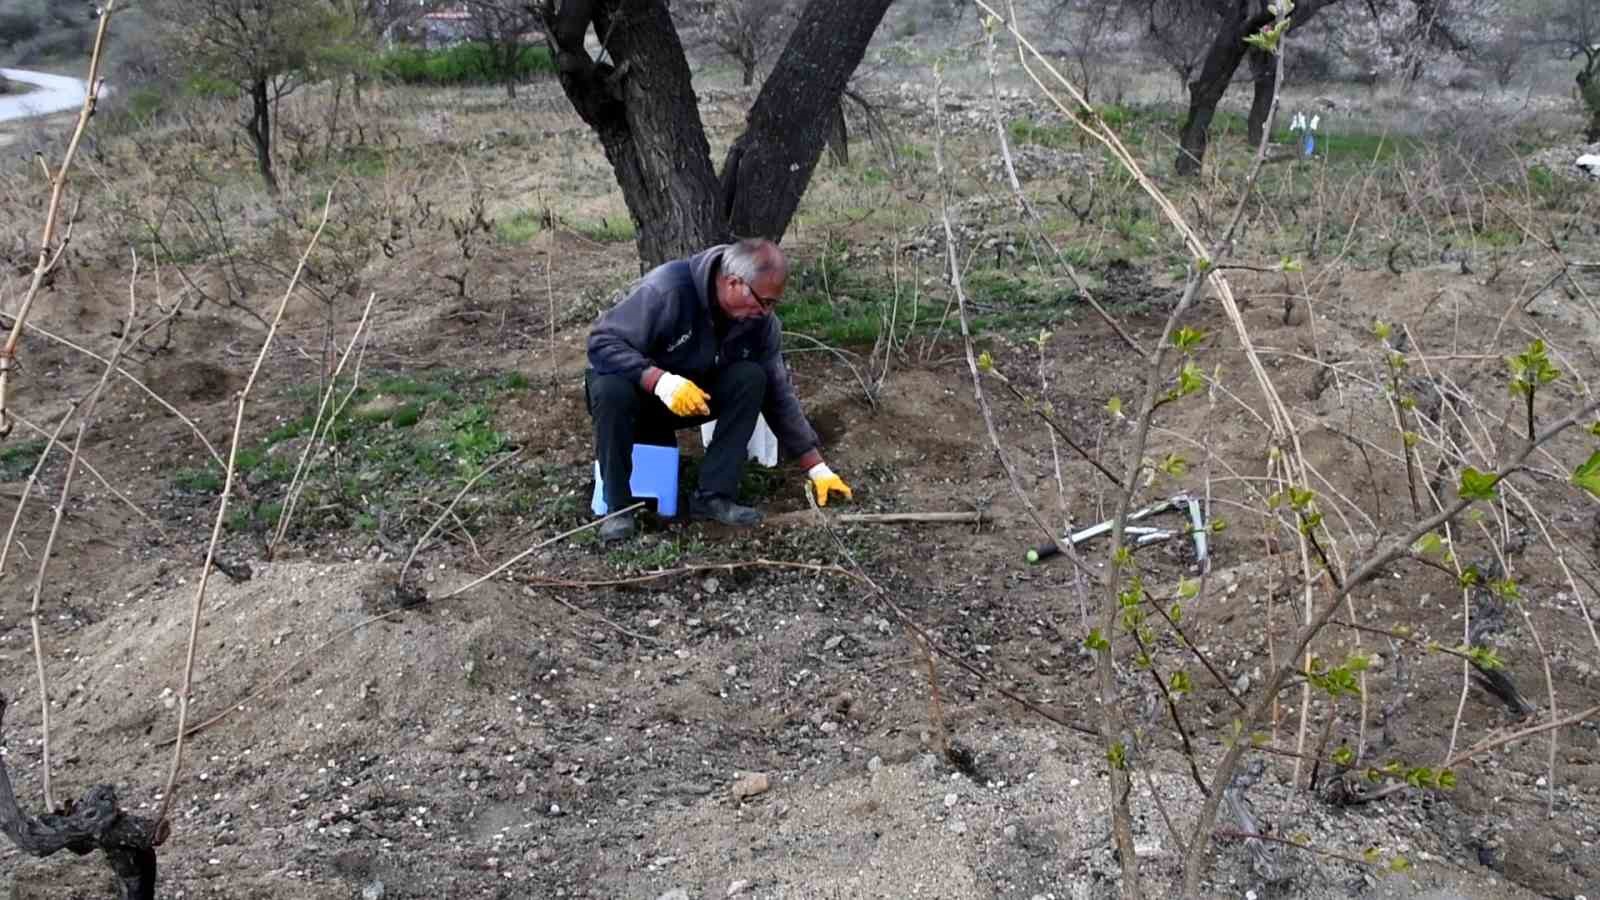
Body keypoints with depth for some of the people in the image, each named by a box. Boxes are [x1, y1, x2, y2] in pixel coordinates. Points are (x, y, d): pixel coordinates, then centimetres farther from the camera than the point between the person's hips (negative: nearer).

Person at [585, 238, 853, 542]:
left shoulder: (760, 320, -13)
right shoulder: (668, 288, -30)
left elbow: (779, 394, -7)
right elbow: (602, 341, -29)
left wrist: (817, 468, -9)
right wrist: (660, 380, -44)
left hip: (694, 398, 4)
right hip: (639, 388, -4)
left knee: (751, 379, -22)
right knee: (611, 388, -38)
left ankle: (713, 495, -17)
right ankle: (618, 506, -21)